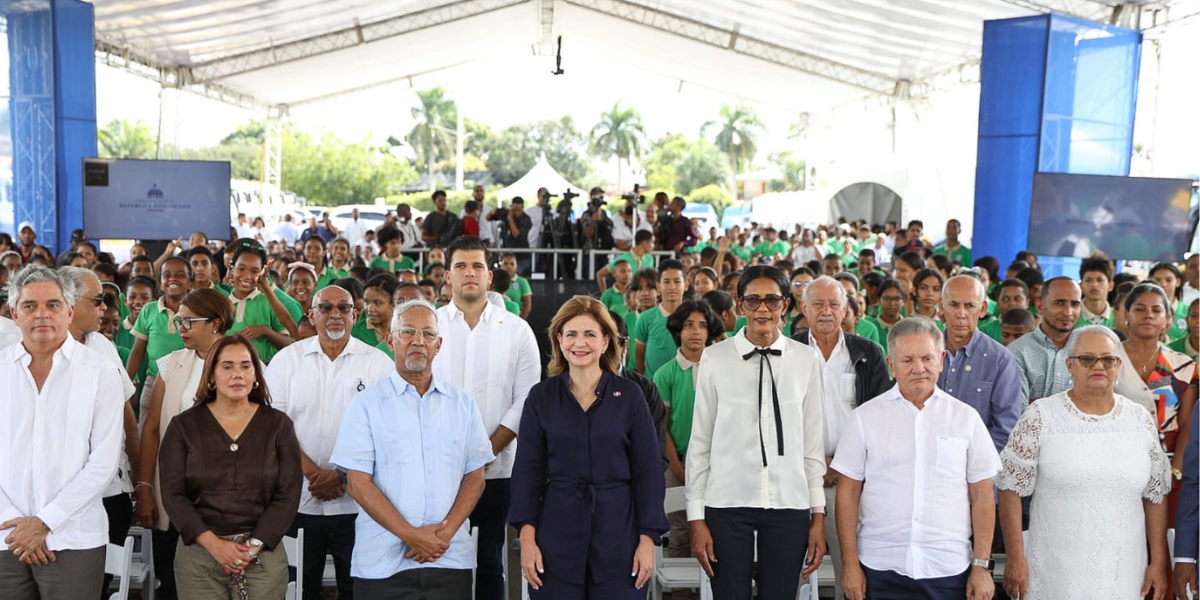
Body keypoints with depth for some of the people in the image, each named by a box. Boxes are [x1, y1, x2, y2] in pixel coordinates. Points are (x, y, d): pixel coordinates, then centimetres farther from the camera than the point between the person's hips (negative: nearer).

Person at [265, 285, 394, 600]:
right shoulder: (287, 359, 5)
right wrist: (312, 473, -11)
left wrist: (341, 474, -13)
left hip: (356, 503, -1)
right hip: (298, 500, 1)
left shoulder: (378, 362, 1)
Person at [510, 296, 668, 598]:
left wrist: (648, 539, -5)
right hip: (557, 534, 1)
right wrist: (527, 537, -6)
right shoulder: (541, 397, 3)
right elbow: (528, 471, 2)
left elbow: (648, 471, 1)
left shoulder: (629, 395, 1)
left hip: (618, 533, 0)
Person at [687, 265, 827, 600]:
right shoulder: (715, 359, -3)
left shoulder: (806, 359, 1)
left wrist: (819, 513, 6)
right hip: (727, 502, -1)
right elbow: (700, 442, 1)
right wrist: (696, 517, 1)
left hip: (789, 503, 1)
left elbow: (813, 442, 6)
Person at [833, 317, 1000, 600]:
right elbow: (848, 494, 2)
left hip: (948, 568, 1)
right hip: (881, 568, 0)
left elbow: (982, 497, 5)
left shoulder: (966, 417, 4)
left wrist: (981, 565, 0)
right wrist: (850, 563, -2)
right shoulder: (865, 417, 2)